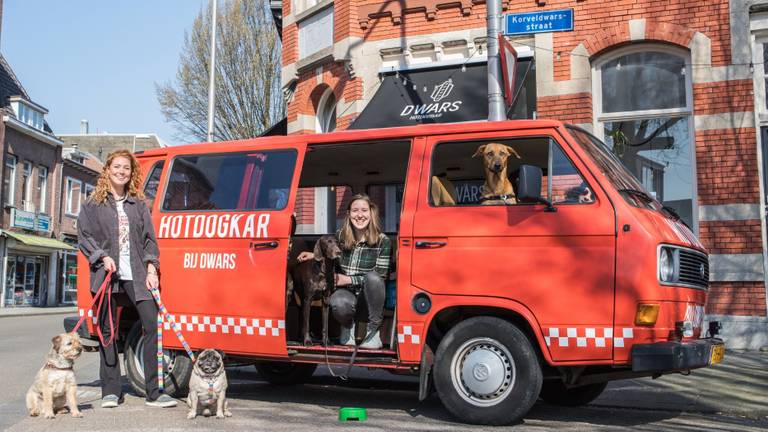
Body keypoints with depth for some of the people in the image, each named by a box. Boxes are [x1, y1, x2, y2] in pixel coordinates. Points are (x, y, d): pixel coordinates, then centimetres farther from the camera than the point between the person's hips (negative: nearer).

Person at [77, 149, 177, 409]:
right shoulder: (93, 204, 11)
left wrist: (151, 268, 1)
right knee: (107, 331, 3)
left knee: (153, 324, -10)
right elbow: (84, 236, 5)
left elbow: (149, 239, 13)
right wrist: (102, 257, -10)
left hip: (137, 275, 2)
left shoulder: (138, 204, 17)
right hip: (107, 275, -1)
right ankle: (110, 392, 12)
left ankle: (154, 393, -5)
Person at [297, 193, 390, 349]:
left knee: (372, 277, -35)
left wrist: (349, 279, -19)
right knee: (338, 304, -36)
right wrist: (315, 255, -1)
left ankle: (374, 328, -15)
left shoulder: (382, 241, -11)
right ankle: (348, 324, 4)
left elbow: (379, 277, -13)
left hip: (370, 296, -1)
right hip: (347, 292, 1)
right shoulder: (340, 236, -2)